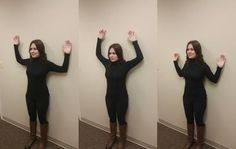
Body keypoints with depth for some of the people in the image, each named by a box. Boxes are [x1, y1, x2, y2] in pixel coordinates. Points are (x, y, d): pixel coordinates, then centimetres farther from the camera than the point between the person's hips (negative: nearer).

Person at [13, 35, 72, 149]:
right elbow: (18, 59, 21)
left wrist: (67, 54, -26)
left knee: (42, 118, 9)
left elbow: (63, 69, -16)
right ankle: (32, 138, 40)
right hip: (30, 95, 5)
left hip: (42, 96, -5)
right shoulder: (29, 62, -2)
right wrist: (16, 46, 18)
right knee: (32, 117, 20)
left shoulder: (46, 64, -16)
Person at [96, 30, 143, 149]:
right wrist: (100, 39, 4)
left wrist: (134, 42, -29)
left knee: (121, 119, 12)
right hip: (109, 97, 4)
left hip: (121, 98, -4)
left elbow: (140, 57, -26)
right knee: (112, 118, 20)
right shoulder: (107, 63, -4)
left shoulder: (125, 65, -16)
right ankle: (112, 138, 42)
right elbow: (98, 54, 10)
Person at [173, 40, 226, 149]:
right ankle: (190, 140, 36)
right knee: (189, 119, 17)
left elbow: (214, 79, -11)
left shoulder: (202, 65, -17)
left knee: (199, 120, 8)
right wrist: (175, 62, 17)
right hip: (187, 96, 5)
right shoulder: (187, 63, -3)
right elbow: (181, 74, 18)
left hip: (199, 97, -4)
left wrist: (219, 67, -23)